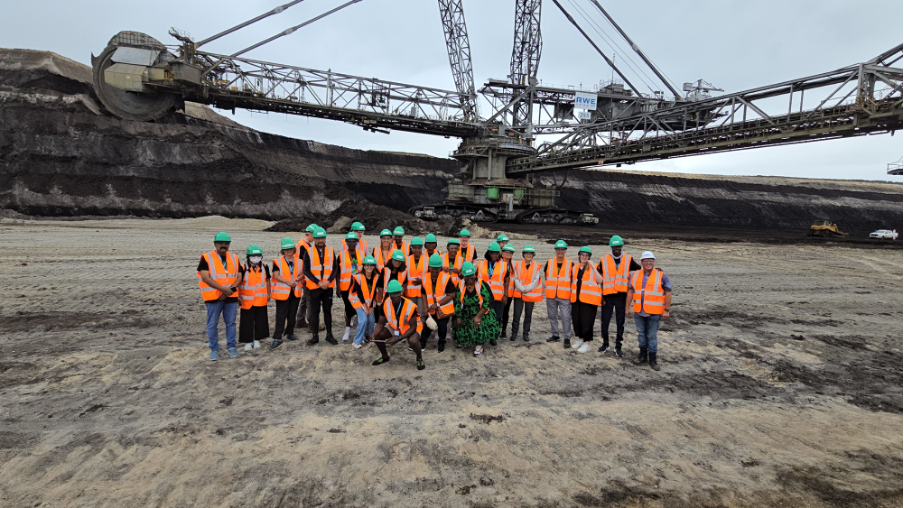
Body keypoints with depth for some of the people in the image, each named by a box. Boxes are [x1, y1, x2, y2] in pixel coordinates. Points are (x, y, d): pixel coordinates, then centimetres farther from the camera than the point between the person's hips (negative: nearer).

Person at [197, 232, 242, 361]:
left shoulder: (234, 258, 8)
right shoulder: (206, 258, -4)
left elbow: (239, 276, 5)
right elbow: (205, 277, -13)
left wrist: (231, 289, -12)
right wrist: (223, 289, -19)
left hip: (231, 297, 3)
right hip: (214, 297, -3)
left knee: (231, 323, 10)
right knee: (212, 324, 4)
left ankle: (231, 347, 21)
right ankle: (214, 349, 17)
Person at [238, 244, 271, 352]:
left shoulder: (265, 268, 1)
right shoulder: (244, 269, -8)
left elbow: (267, 282, 11)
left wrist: (269, 295, 12)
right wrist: (238, 296, -5)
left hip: (261, 300, 3)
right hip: (247, 300, -2)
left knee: (260, 320, 9)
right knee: (247, 321, 4)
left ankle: (257, 340, 22)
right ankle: (248, 342, 14)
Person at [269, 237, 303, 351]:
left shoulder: (299, 261, 9)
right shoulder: (278, 261, -2)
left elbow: (302, 274, 5)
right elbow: (276, 275, -10)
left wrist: (295, 279, -15)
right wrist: (287, 281, -21)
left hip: (295, 292, 4)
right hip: (282, 292, -4)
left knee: (292, 315, 13)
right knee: (281, 316, -5)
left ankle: (290, 333, 28)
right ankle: (277, 338, -2)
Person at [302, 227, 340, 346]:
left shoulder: (331, 252, 5)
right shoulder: (309, 252, 0)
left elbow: (335, 269, 3)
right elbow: (306, 270, -4)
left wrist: (328, 281, -11)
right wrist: (318, 282, -13)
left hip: (328, 287, 1)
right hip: (314, 287, -1)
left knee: (328, 311, 8)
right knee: (315, 311, 4)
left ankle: (329, 335, 16)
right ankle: (315, 336, 12)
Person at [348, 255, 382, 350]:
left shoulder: (376, 277, -9)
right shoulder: (358, 277, -20)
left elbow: (374, 292, -5)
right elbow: (359, 293, -17)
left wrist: (371, 307, -7)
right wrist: (364, 306, -15)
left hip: (370, 301, 4)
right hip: (358, 300, -4)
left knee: (372, 320, -3)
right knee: (363, 320, -19)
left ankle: (368, 337, 24)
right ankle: (358, 341, -4)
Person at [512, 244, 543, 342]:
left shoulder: (536, 266, 1)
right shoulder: (518, 265, 1)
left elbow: (536, 280, -4)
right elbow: (516, 278, -3)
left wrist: (527, 289, -13)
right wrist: (522, 289, -13)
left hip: (531, 294, 1)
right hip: (519, 293, -1)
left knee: (528, 315, 9)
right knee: (517, 315, -1)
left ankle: (526, 333, 20)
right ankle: (514, 333, 12)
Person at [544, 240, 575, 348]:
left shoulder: (571, 264, -1)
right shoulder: (549, 263, 4)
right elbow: (545, 276, 20)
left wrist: (572, 294, 1)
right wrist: (547, 286, 10)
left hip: (565, 296, -3)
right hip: (551, 296, 3)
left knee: (566, 317, -7)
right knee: (552, 316, 11)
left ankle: (567, 338, 3)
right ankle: (555, 335, 25)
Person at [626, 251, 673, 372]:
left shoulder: (661, 275, -5)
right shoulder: (635, 275, 6)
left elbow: (668, 293, -4)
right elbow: (630, 291, 12)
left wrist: (666, 310, -7)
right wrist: (627, 307, 11)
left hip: (654, 312, -4)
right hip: (639, 312, 4)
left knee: (652, 336, 1)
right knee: (641, 334, 13)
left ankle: (652, 358, 12)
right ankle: (643, 356, 26)